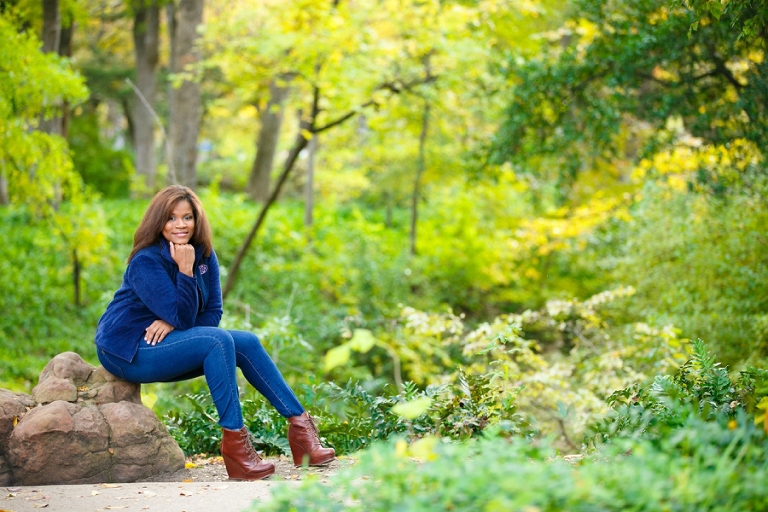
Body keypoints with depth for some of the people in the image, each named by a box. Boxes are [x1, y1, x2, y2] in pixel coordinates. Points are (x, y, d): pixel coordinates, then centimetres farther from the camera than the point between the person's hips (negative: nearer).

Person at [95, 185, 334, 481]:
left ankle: (300, 427, -9)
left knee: (247, 343, -7)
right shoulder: (146, 262, -18)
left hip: (165, 343, 8)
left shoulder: (204, 256, 3)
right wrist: (185, 270, -28)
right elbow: (182, 317, -23)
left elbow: (213, 313, 0)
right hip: (126, 351, -8)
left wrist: (173, 323, -16)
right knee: (217, 341, -27)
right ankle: (234, 443, -29)